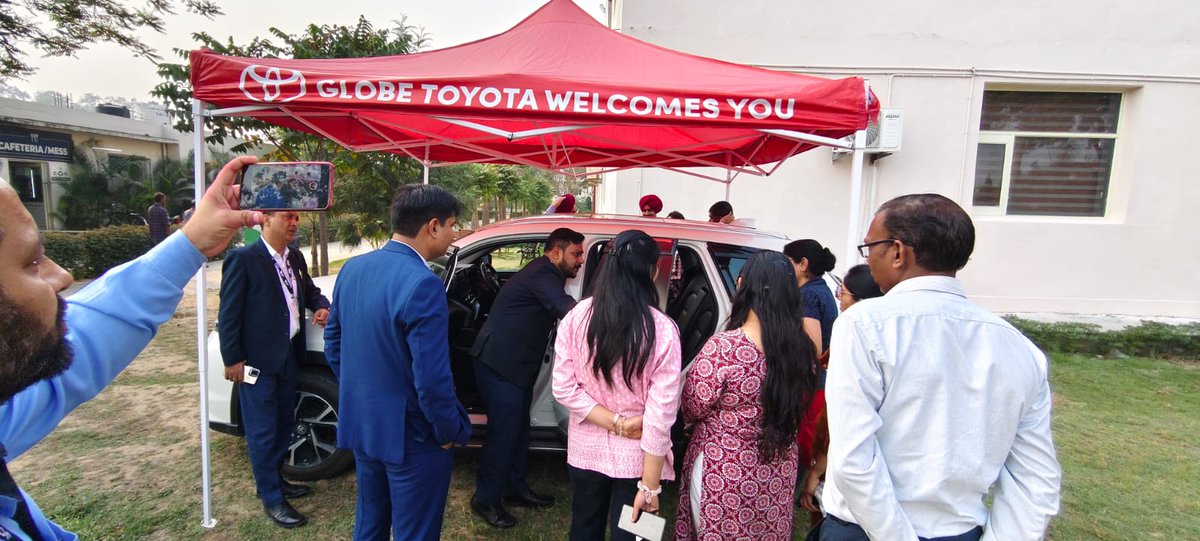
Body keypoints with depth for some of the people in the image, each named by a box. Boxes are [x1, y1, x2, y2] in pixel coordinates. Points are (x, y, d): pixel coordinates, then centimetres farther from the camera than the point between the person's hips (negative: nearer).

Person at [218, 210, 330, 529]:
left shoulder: (295, 258, 7)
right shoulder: (243, 259, -15)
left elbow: (309, 291, 21)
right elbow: (228, 314, -13)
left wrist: (321, 306, -1)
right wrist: (232, 360, -13)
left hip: (290, 356, 7)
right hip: (257, 360, -7)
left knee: (284, 423, 19)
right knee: (263, 431, 5)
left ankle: (275, 479, 38)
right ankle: (271, 499, 19)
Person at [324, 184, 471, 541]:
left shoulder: (353, 268, -1)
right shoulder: (422, 284, -26)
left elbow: (333, 342, 9)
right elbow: (431, 377, -26)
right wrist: (452, 431, -11)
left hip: (361, 424, 8)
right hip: (410, 435, -7)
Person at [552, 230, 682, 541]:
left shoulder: (576, 317, -11)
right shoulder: (662, 331, -19)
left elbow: (564, 389, -10)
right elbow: (660, 415, -18)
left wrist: (615, 422, -11)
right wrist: (650, 487, -12)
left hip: (586, 449, 3)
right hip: (636, 457, -2)